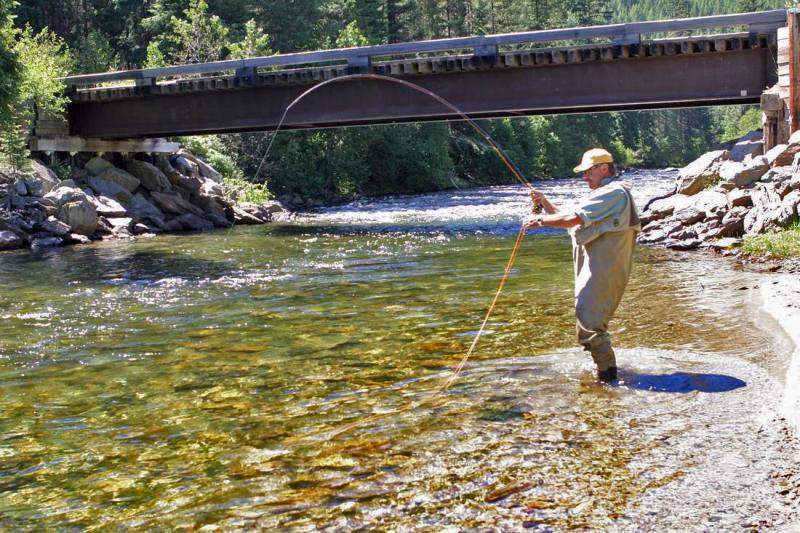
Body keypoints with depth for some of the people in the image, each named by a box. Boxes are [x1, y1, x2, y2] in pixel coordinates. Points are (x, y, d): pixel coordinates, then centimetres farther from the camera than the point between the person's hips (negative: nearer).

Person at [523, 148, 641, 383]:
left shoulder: (614, 192, -12)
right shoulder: (604, 194, 24)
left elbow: (574, 218, -21)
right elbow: (567, 216, 23)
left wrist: (540, 220, -12)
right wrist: (545, 203, 10)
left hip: (603, 269, -11)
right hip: (594, 267, 11)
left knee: (588, 318, -13)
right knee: (592, 319, 16)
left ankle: (607, 370, -9)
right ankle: (605, 365, 25)